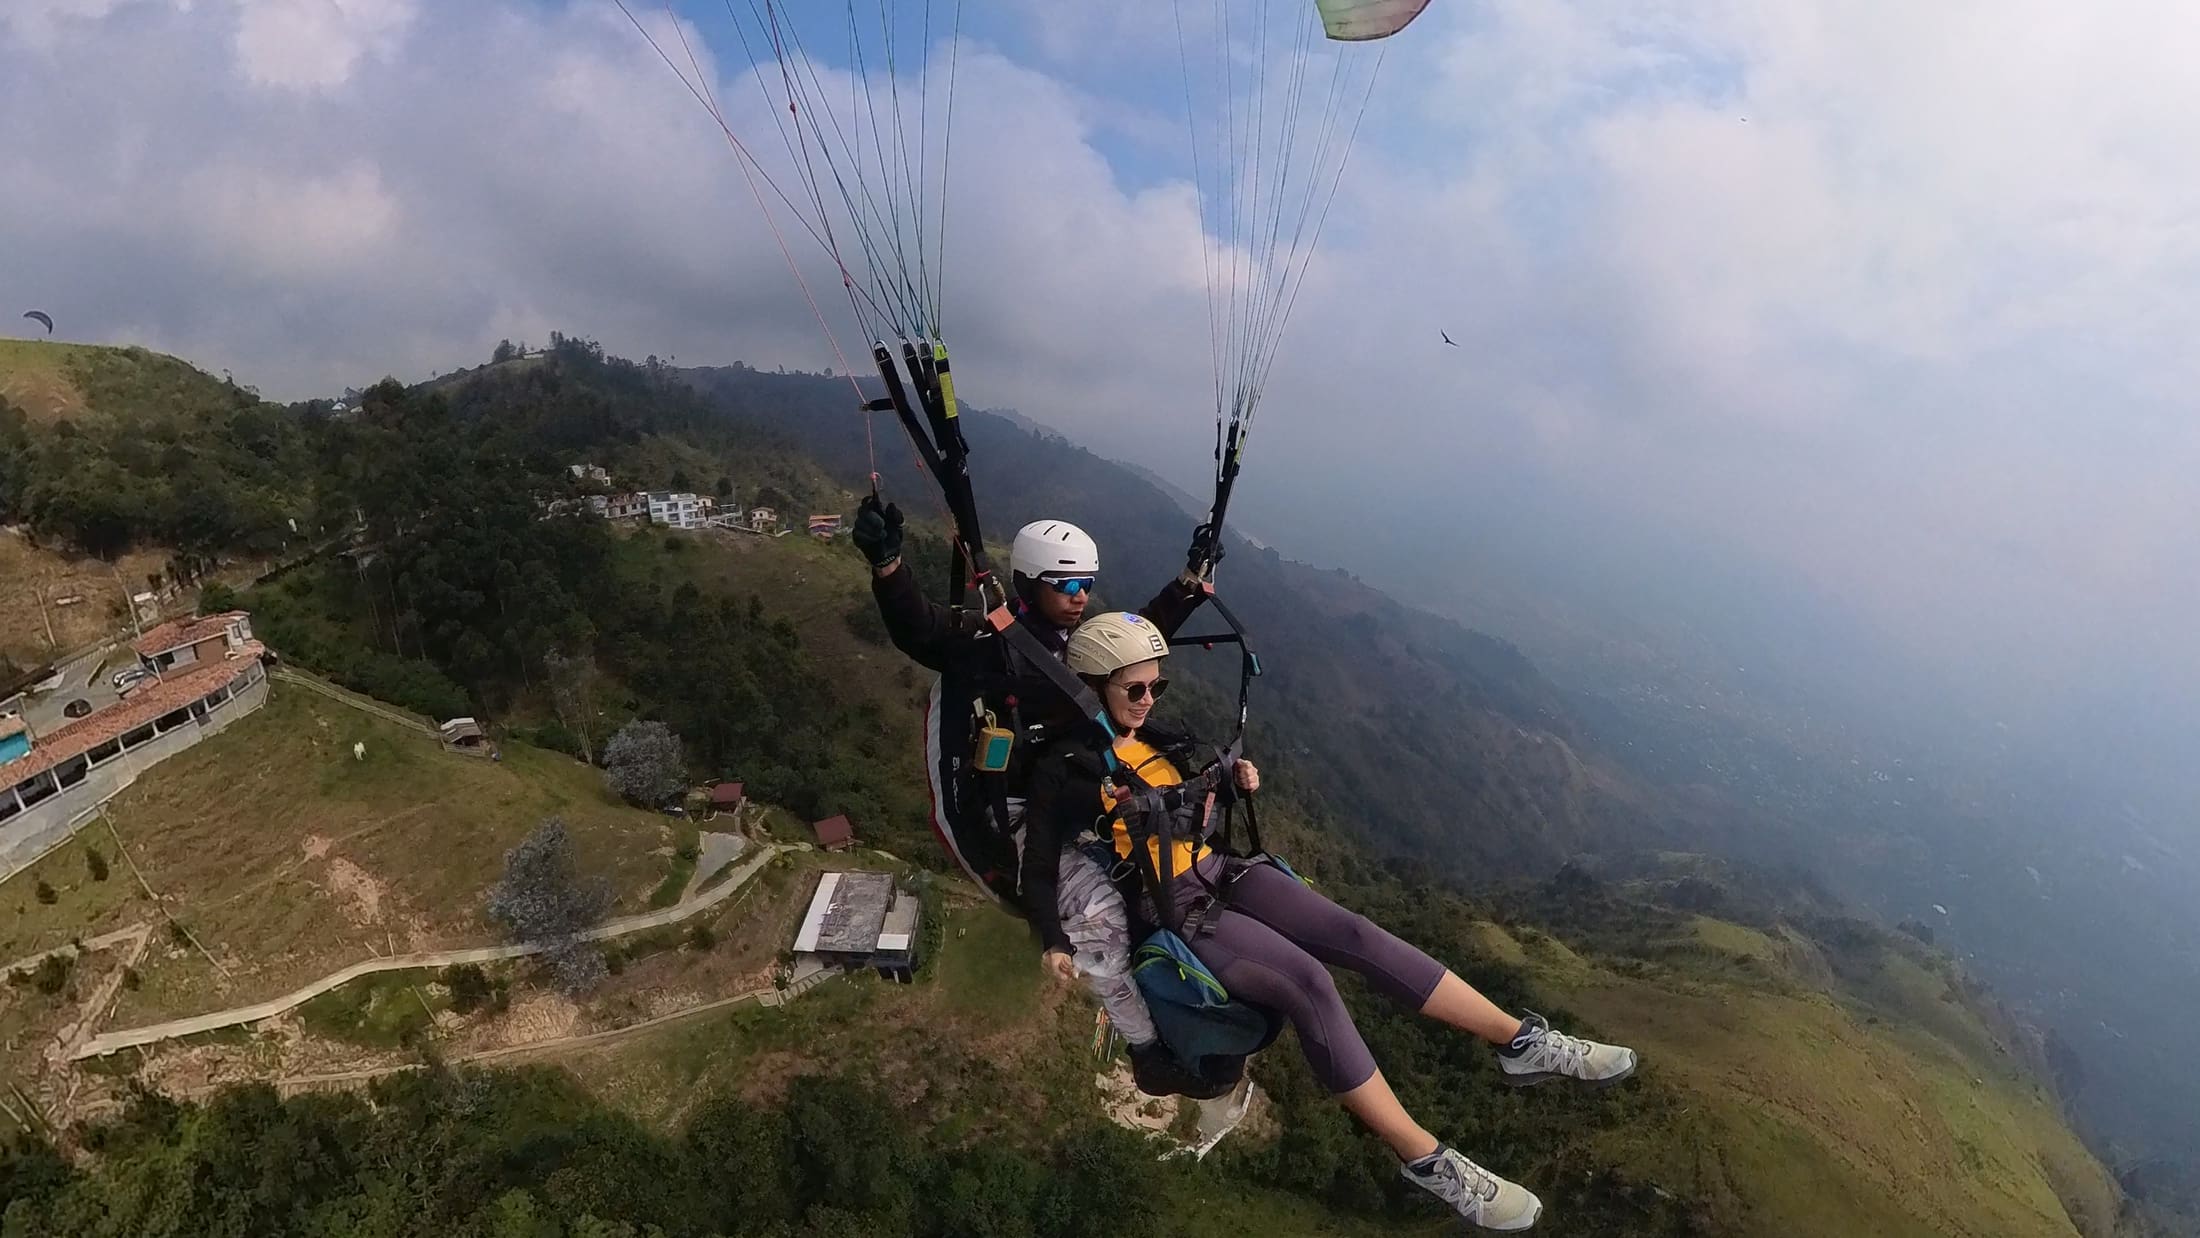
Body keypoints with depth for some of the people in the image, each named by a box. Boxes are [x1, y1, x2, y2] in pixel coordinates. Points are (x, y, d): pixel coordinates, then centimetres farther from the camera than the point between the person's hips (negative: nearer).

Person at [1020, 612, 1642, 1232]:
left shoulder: (1154, 737, 8)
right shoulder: (1064, 768, -12)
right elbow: (1035, 868, -10)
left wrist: (1235, 776, 6)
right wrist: (1056, 946, -23)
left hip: (1218, 873, 7)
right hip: (1175, 912, -7)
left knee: (1357, 934, -12)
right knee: (1308, 982, -26)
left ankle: (1522, 1042, -6)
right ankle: (1427, 1160, -20)